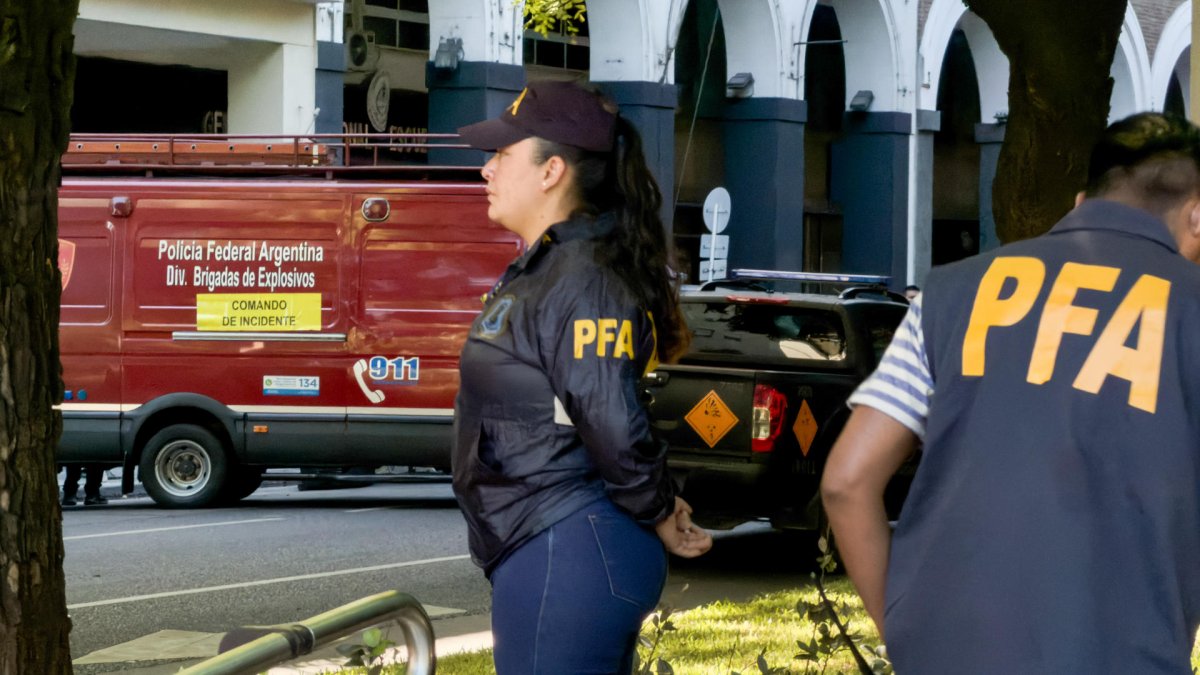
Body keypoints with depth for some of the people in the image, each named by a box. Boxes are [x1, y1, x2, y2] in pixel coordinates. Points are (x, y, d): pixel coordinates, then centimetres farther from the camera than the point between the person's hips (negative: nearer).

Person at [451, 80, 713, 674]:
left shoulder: (581, 280, -18)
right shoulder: (541, 270, 15)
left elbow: (614, 426, -22)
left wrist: (661, 517, -9)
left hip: (564, 559, -10)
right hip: (551, 552, 10)